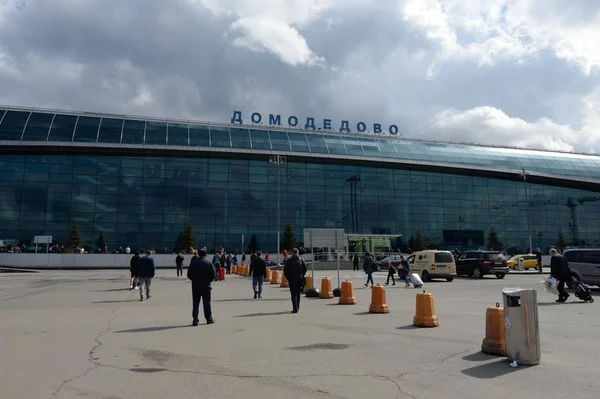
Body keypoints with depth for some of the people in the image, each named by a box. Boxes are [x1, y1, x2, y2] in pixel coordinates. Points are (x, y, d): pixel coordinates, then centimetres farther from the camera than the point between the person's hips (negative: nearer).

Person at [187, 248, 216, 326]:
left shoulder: (193, 263, -1)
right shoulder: (209, 263, -3)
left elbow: (189, 275, 0)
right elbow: (214, 275, -5)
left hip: (195, 285, 1)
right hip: (206, 286, -1)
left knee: (195, 303, 5)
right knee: (207, 303, 8)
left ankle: (195, 320, 4)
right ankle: (209, 319, 15)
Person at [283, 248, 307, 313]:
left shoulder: (289, 260, -3)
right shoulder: (301, 259, 3)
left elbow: (285, 270, -3)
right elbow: (305, 269, 0)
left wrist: (288, 277, 8)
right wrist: (302, 276, 12)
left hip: (291, 279, -3)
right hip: (299, 279, 3)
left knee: (293, 294, -3)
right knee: (298, 293, 15)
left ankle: (295, 308, -13)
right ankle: (297, 308, 22)